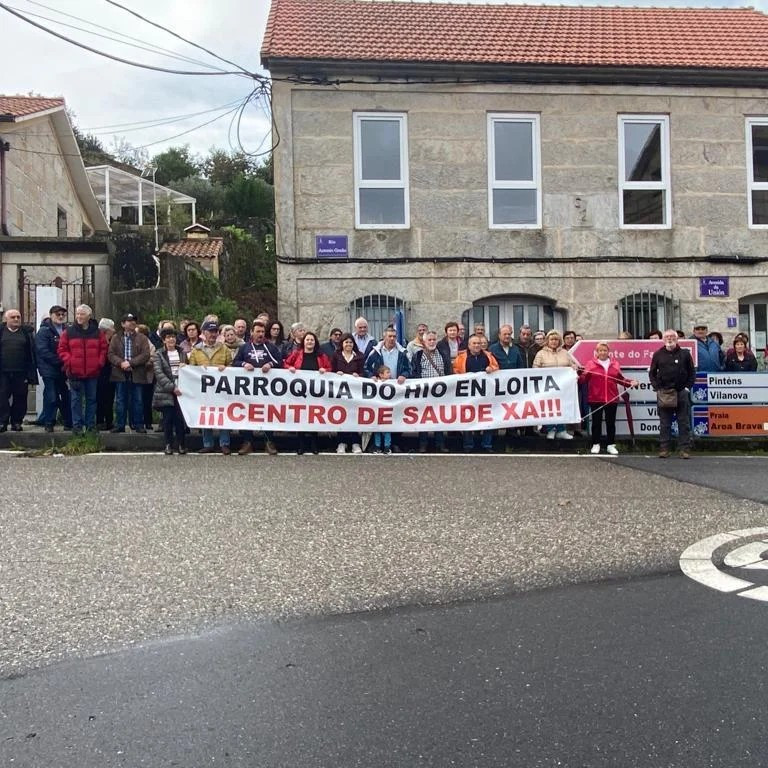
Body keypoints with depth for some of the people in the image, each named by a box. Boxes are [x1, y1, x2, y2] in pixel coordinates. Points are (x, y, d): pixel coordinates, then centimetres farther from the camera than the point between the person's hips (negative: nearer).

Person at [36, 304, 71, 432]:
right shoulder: (44, 331, -4)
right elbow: (43, 351, -13)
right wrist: (60, 362, -18)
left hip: (65, 369, 5)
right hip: (50, 370, -5)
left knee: (67, 397, 6)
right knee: (51, 397, -3)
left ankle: (68, 422, 14)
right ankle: (48, 423, 7)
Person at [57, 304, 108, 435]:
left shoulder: (98, 332, 5)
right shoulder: (69, 331, 2)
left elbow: (104, 349, 8)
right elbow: (62, 349, 3)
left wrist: (100, 363, -4)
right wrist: (69, 362, -10)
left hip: (92, 372, 1)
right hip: (75, 372, -1)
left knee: (91, 399, 9)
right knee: (76, 399, 1)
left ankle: (91, 424, 18)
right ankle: (77, 425, 7)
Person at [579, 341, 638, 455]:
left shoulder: (615, 364, 9)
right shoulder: (590, 363, 1)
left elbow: (621, 379, 15)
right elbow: (584, 378, -7)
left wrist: (630, 382, 0)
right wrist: (579, 378, -27)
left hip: (612, 399, 2)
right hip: (595, 399, -2)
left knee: (611, 422, 7)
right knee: (596, 422, 5)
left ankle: (610, 445, 15)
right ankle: (596, 444, 13)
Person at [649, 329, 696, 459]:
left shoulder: (685, 354, 5)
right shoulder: (658, 354, 7)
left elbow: (692, 372, 10)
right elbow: (652, 373, 13)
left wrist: (688, 387, -1)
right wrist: (657, 387, 1)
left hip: (681, 392, 0)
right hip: (663, 393, 1)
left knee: (684, 423, 1)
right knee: (664, 424, 4)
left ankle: (685, 449, 5)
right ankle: (664, 449, 9)